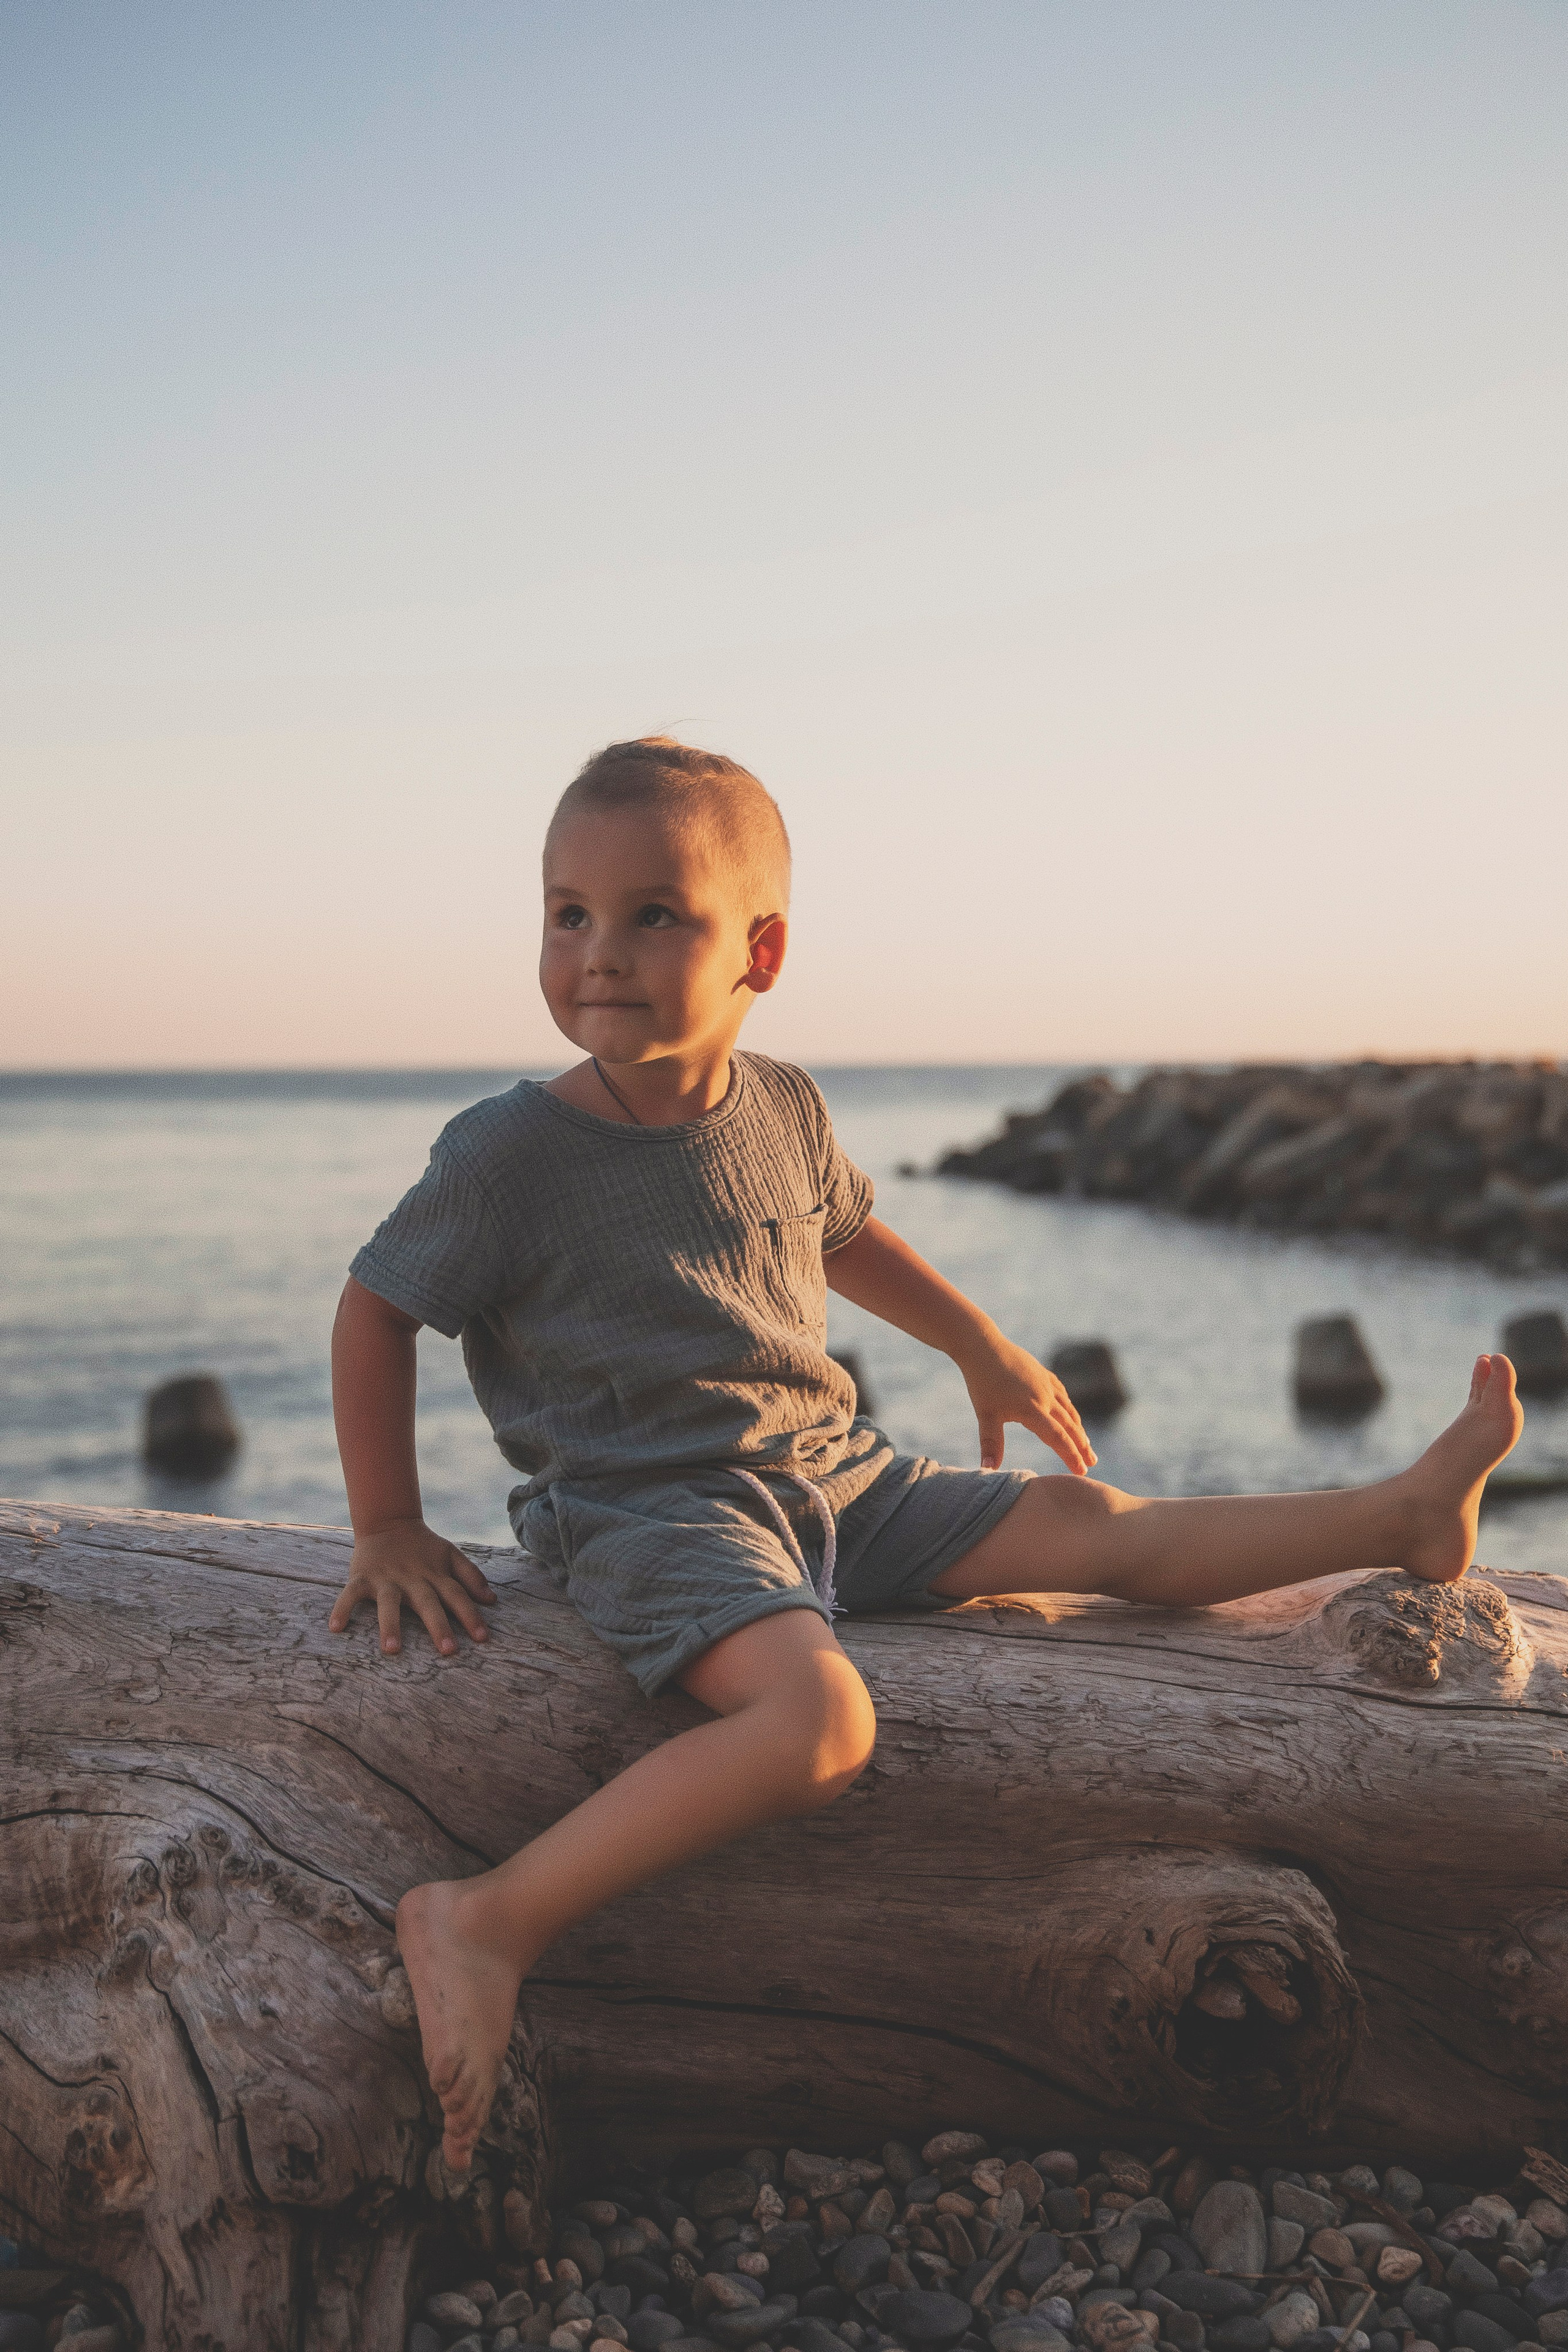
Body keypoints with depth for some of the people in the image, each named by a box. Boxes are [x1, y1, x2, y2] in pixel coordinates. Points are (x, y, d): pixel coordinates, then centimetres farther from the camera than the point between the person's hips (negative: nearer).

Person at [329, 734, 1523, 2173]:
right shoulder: (511, 1154, -14)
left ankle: (1410, 1517, 19)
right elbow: (376, 1311, -2)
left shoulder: (782, 1109, 3)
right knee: (820, 1718, -34)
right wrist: (390, 1530, -3)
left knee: (1099, 1526, 7)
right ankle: (488, 1923, -34)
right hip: (654, 1512, -6)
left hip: (832, 1475, 6)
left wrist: (985, 1351, 30)